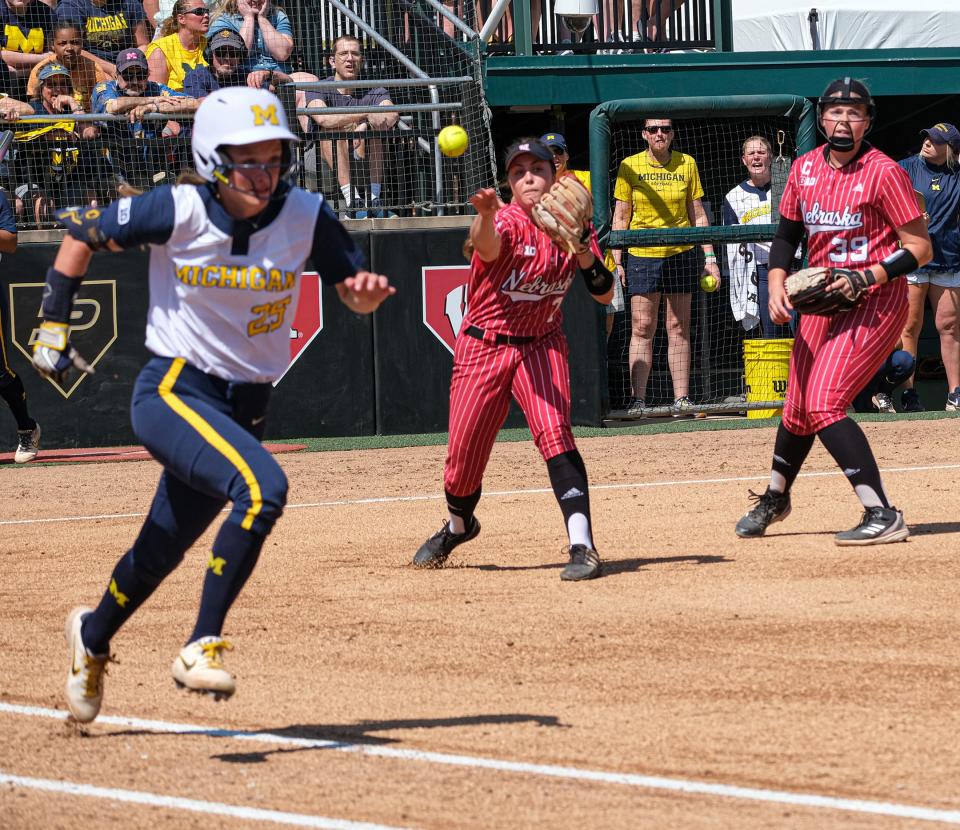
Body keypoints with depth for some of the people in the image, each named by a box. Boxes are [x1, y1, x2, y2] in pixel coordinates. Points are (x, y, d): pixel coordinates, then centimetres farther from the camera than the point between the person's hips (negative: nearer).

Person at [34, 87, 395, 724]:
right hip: (172, 393, -5)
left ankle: (93, 637, 46)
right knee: (263, 487, -30)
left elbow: (354, 293, 3)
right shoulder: (178, 212, -14)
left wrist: (367, 289, -21)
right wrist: (54, 324, 0)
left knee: (163, 550, 16)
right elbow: (82, 233, 0)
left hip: (243, 407, 5)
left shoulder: (306, 217, -6)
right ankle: (204, 645, -22)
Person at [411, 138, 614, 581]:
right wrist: (485, 215, -65)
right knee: (464, 455, 4)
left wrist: (588, 261, -19)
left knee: (554, 432, -23)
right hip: (484, 346, -2)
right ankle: (459, 525, 38)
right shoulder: (507, 221, -15)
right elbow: (487, 246, -42)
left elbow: (605, 295, 3)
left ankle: (582, 547, -27)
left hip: (542, 345, 2)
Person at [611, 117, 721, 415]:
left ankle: (681, 397, 5)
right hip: (642, 255, -1)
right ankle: (638, 398, -3)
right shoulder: (630, 166, 1)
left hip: (681, 254, 1)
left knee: (679, 328, 3)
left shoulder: (687, 164, 4)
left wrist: (710, 257, 3)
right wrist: (617, 260, -2)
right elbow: (620, 216, 4)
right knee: (642, 328, -3)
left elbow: (697, 214, 7)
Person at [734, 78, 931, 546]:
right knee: (797, 409, 15)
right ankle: (775, 498, 42)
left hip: (875, 302, -6)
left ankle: (883, 516, -19)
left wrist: (865, 278, -23)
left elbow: (919, 248, -12)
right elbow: (787, 234, 17)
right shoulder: (804, 169, 5)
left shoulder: (883, 172, -13)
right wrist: (777, 283, 0)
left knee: (824, 404, -20)